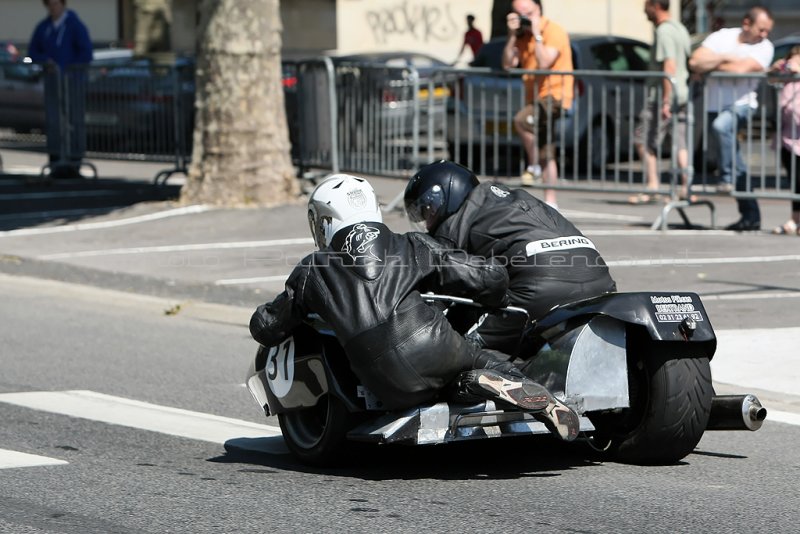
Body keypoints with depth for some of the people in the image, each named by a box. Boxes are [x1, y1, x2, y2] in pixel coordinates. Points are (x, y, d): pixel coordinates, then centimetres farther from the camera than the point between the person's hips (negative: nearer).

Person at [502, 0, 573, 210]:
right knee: (546, 155, 11)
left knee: (521, 120, -33)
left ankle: (534, 166, -15)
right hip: (536, 99, 8)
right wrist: (512, 35, -7)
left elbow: (544, 63, -25)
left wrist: (537, 34, -21)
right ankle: (550, 202, 16)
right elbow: (508, 64, 0)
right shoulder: (522, 35, 11)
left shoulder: (554, 31, -11)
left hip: (555, 96, -8)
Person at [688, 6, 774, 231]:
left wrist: (710, 65, -7)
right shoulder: (722, 37, 3)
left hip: (741, 105, -4)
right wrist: (723, 59, -14)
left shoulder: (764, 47, -4)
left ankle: (728, 178, -24)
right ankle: (751, 215, 13)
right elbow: (695, 62, -8)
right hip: (716, 106, 4)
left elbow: (741, 70, -19)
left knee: (721, 125, -37)